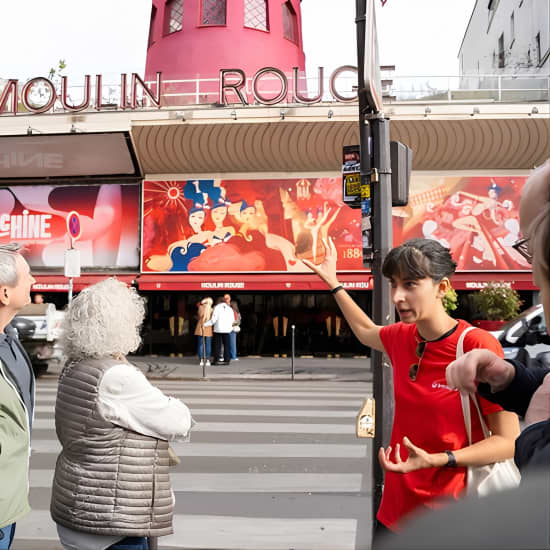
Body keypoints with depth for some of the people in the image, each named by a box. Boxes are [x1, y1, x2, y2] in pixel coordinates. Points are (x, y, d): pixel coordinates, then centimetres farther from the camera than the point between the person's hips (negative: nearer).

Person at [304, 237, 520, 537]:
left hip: (449, 516, -5)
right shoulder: (401, 337, 0)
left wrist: (436, 460, -27)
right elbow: (365, 330, 24)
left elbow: (508, 441, -15)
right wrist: (333, 282, 24)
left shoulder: (479, 346, -19)